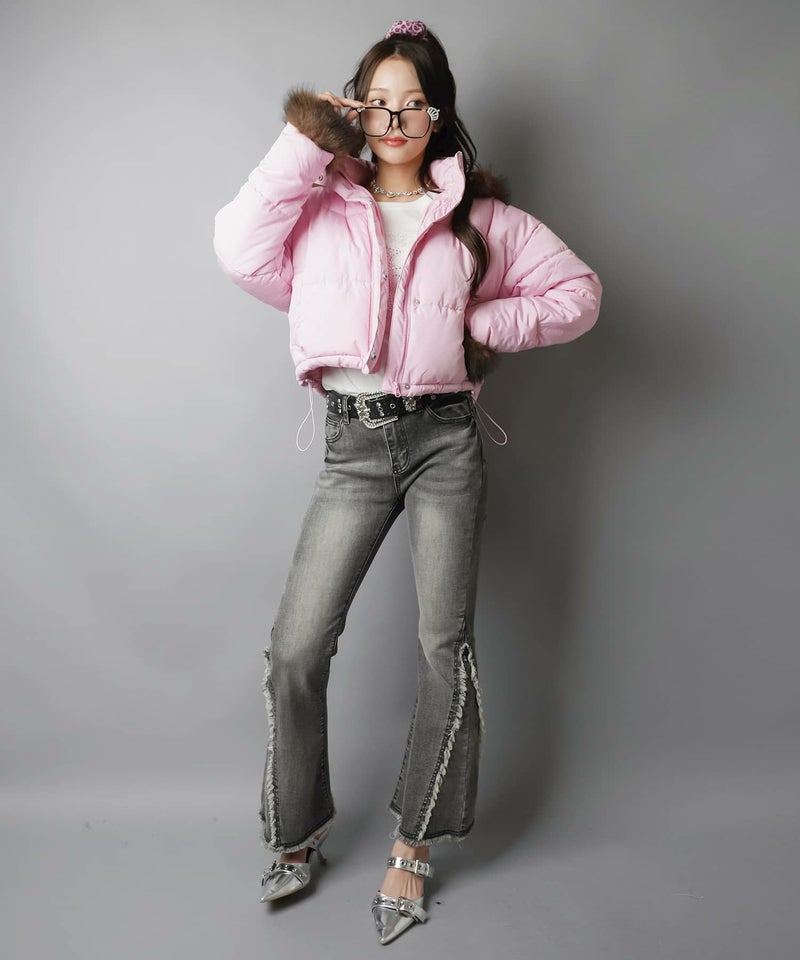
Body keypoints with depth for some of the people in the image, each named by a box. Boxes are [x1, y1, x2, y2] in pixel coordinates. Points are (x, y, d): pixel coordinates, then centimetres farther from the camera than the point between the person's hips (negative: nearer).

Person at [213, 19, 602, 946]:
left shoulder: (478, 214, 10)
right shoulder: (322, 205, 10)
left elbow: (578, 291, 11)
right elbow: (242, 252, -10)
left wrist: (487, 326, -2)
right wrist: (302, 142, -3)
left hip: (444, 441, 0)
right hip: (353, 444, 0)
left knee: (445, 648, 1)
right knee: (295, 648, -3)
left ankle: (410, 850, 20)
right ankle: (296, 835, 20)